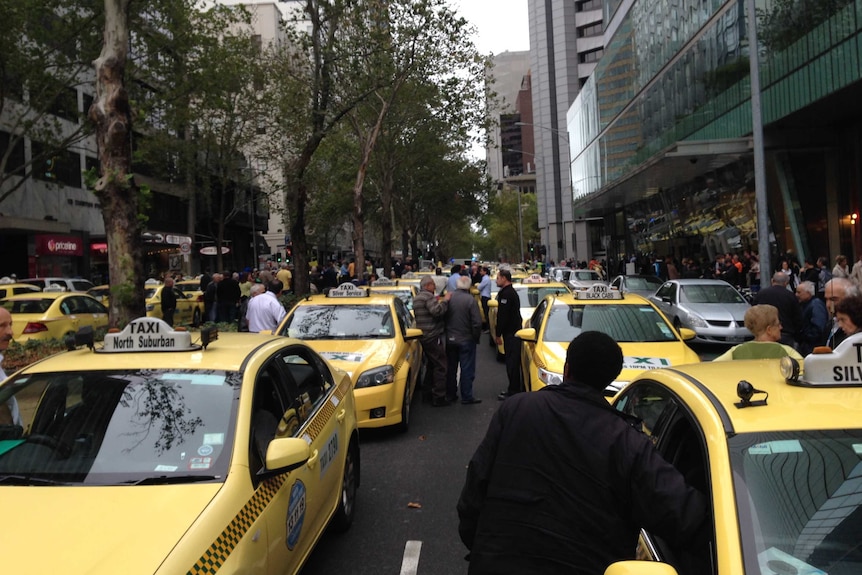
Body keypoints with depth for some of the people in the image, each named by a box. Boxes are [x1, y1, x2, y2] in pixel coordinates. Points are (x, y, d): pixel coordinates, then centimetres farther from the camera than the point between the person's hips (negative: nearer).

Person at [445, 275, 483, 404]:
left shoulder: (449, 297, -6)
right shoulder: (470, 299, -18)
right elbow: (477, 322, -17)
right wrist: (476, 337, -1)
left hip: (450, 339, 4)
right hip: (466, 339, -4)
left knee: (451, 368, 16)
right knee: (467, 369, 4)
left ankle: (450, 394, 24)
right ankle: (467, 397, 8)